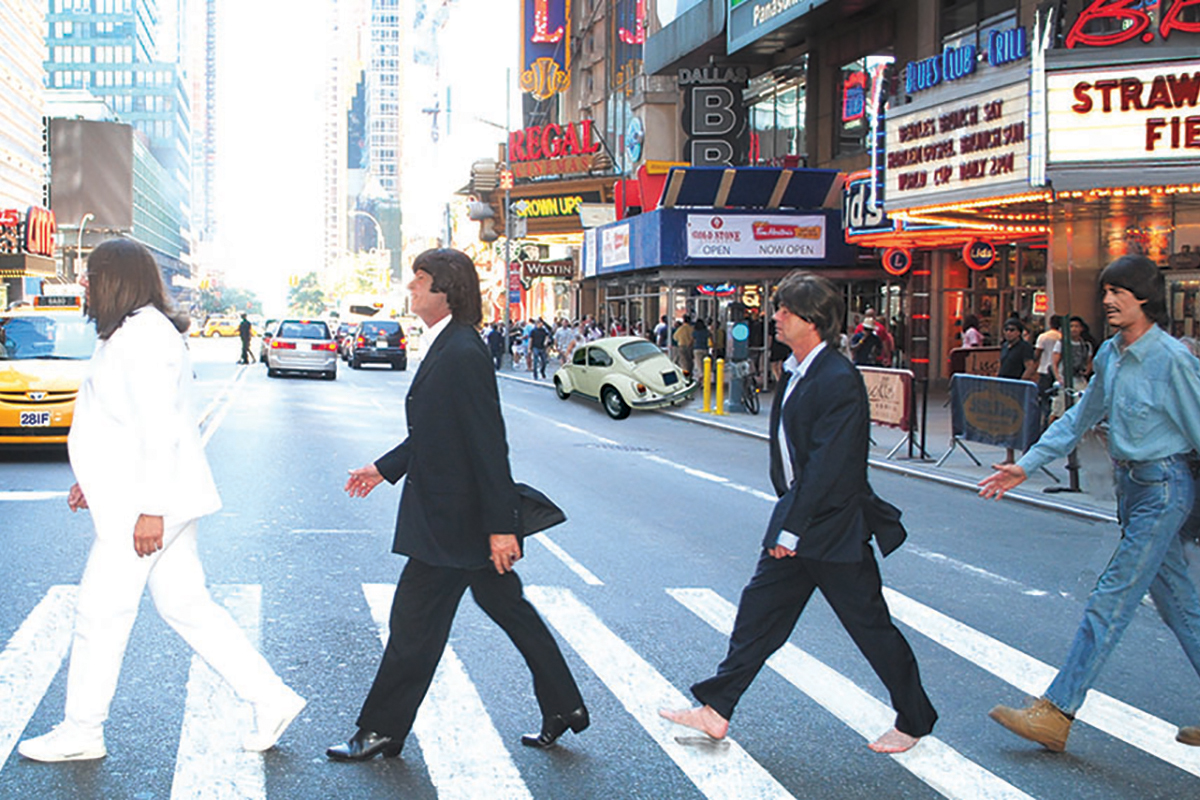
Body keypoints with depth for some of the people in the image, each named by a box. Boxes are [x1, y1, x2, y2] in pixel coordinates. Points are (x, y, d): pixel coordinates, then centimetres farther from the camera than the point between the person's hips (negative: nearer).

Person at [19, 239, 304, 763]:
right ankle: (271, 700, 14)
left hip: (145, 504, -10)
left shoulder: (143, 336, -17)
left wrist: (150, 509, -23)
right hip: (153, 500, 10)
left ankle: (80, 733, 17)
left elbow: (159, 427, -22)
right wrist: (95, 480, 24)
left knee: (99, 612, 2)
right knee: (186, 607, 11)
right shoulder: (134, 333, 16)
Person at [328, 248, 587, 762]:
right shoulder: (444, 348, 10)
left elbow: (489, 444, -24)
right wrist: (385, 468, 19)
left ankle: (381, 731, 16)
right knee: (509, 609, 17)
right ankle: (564, 708, 27)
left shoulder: (462, 354, -21)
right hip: (464, 519, 10)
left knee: (415, 622, 2)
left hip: (454, 522, -10)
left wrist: (501, 526, -24)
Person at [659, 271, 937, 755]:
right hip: (797, 518, 9)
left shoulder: (838, 382, -22)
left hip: (834, 528, -9)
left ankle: (914, 721, 23)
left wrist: (792, 530, -20)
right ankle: (716, 710, 17)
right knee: (759, 610, 10)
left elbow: (827, 467, -24)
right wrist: (787, 523, 14)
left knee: (870, 626, 5)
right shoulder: (796, 372, 7)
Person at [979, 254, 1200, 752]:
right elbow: (1079, 419, 16)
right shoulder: (1110, 355, 7)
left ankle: (1056, 713, -3)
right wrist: (1026, 465, 12)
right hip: (1131, 484, 8)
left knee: (1111, 600, -6)